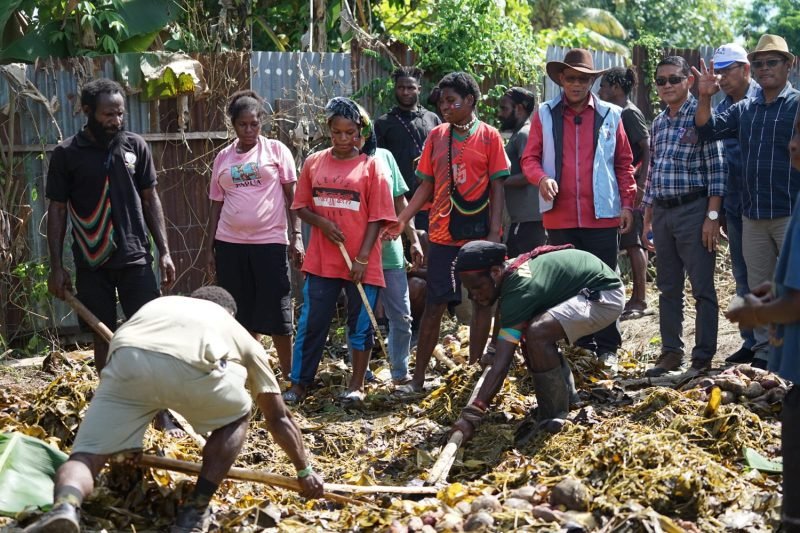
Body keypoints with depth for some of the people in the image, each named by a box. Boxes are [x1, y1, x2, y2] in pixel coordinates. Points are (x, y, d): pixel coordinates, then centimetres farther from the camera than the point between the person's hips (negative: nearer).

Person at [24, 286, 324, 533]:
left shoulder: (159, 304, 46)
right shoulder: (240, 334, 39)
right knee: (236, 418, 29)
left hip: (125, 360, 2)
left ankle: (65, 505, -25)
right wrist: (305, 471, 56)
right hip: (190, 365, -1)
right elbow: (278, 419, 43)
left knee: (87, 454, 9)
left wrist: (121, 442, 68)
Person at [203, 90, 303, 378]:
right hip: (230, 245, 3)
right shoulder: (223, 158, 10)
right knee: (240, 313, 6)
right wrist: (209, 249, 11)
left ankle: (288, 374, 12)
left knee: (277, 313, -1)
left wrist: (296, 237, -6)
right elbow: (216, 205, 13)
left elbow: (292, 196, 1)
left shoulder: (276, 150, 2)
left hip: (270, 241, -3)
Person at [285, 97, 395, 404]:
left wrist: (362, 258, -11)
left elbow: (377, 217, -5)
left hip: (362, 263, -2)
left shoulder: (372, 166, -4)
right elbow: (301, 206, 10)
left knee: (360, 324, 7)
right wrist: (322, 223, -11)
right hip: (321, 260, 2)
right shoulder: (314, 163, 5)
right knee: (311, 323, 5)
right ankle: (299, 384, 12)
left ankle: (357, 385, 19)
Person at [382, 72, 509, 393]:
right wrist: (402, 220, 1)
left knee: (481, 301, 5)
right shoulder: (436, 136, 7)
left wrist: (495, 233, -10)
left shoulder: (489, 137, -2)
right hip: (443, 234, 2)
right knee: (434, 303, 3)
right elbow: (427, 185, 10)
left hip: (479, 233, -2)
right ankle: (418, 378, 6)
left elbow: (497, 187, -3)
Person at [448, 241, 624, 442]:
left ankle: (555, 417, -14)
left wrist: (471, 415, -34)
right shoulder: (511, 269, 0)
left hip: (606, 295, -10)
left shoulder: (519, 290, -27)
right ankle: (565, 395, 23)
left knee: (537, 333, -29)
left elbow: (502, 363, -31)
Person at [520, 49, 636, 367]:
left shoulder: (610, 115, 6)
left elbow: (624, 164, 9)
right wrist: (541, 178, -15)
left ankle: (607, 348, 10)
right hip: (560, 217, 1)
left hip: (602, 216, -1)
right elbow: (529, 158, 5)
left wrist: (627, 203, 2)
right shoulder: (545, 115, 6)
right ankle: (582, 346, 16)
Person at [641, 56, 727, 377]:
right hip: (662, 213, 7)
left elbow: (716, 169, -10)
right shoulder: (658, 123, 14)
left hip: (693, 209, -7)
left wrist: (712, 216, -15)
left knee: (702, 287, -2)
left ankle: (703, 357, 2)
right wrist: (647, 221, 17)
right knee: (668, 287, 11)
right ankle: (671, 352, 19)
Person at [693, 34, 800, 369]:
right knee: (758, 288, 11)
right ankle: (763, 352, 20)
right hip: (752, 215, 6)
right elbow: (708, 130, 8)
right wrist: (705, 99, -7)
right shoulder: (745, 109, 13)